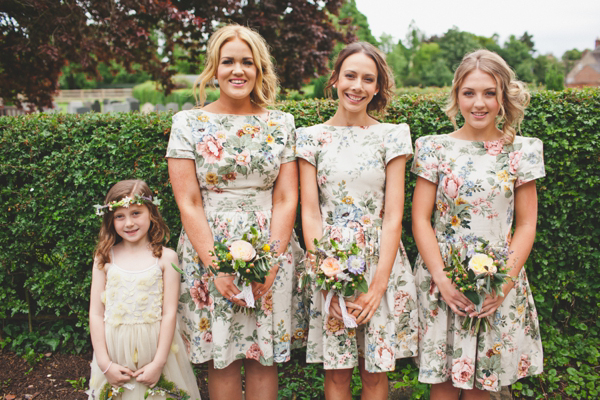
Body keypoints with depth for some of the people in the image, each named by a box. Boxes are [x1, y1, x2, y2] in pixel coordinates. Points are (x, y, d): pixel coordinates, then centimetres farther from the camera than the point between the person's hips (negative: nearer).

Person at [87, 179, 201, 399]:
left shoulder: (165, 258, -6)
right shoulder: (104, 259, 0)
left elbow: (169, 313, -7)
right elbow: (96, 313, 0)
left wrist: (158, 363, -10)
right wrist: (105, 364, -5)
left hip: (154, 346, -1)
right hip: (115, 349, 2)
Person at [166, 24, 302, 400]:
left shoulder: (281, 124, 4)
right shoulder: (188, 123, 0)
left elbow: (286, 200, 0)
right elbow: (188, 204, -5)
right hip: (209, 252, 0)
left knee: (264, 354, 9)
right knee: (221, 357, 8)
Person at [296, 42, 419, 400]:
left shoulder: (392, 136, 1)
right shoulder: (312, 137, 3)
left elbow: (393, 215, -3)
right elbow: (310, 213, -1)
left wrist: (379, 283, -12)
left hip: (380, 260, 0)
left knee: (375, 369, 9)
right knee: (336, 370, 7)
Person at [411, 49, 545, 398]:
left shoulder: (521, 151, 2)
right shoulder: (435, 148, 0)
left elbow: (526, 225, 3)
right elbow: (420, 219, -2)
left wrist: (505, 282, -9)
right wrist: (441, 279, -11)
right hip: (443, 281, 0)